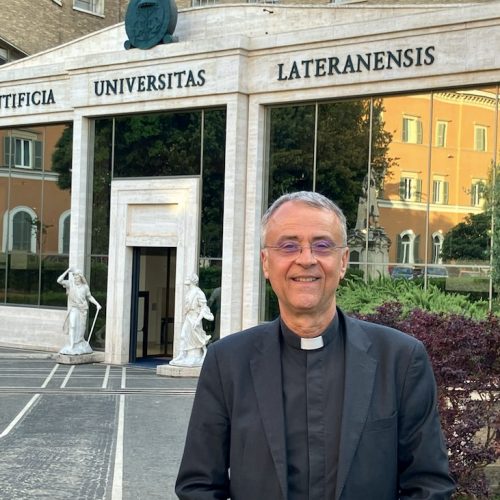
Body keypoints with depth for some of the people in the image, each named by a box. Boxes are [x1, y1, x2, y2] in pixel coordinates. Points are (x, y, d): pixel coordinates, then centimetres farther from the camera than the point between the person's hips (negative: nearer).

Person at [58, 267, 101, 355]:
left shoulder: (85, 287, 4)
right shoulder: (70, 284, -2)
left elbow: (89, 297, 17)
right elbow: (59, 280, -14)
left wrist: (97, 304, 8)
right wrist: (67, 271, -15)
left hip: (83, 309, 2)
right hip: (74, 309, -2)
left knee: (81, 329, 9)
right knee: (72, 326, -16)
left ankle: (80, 347, 22)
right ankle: (71, 347, -14)